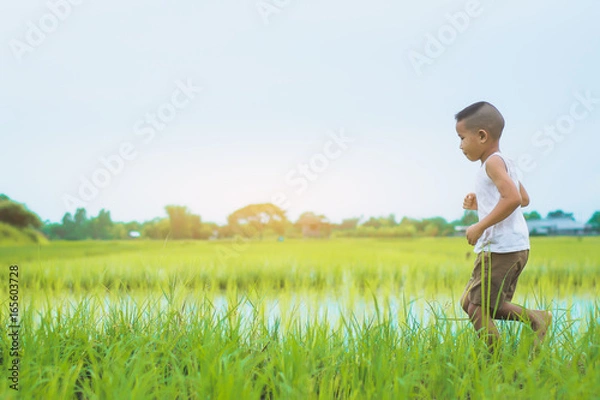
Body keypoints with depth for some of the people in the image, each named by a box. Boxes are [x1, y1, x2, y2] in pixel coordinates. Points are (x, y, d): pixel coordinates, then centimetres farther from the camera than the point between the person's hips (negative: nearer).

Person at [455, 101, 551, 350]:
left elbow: (513, 198, -27)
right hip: (514, 248, 10)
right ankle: (536, 319, 11)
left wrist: (480, 226, -22)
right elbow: (525, 199, 27)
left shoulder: (492, 162, -12)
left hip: (500, 249, -10)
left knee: (476, 309, -6)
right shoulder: (505, 163, 18)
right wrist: (480, 204, 23)